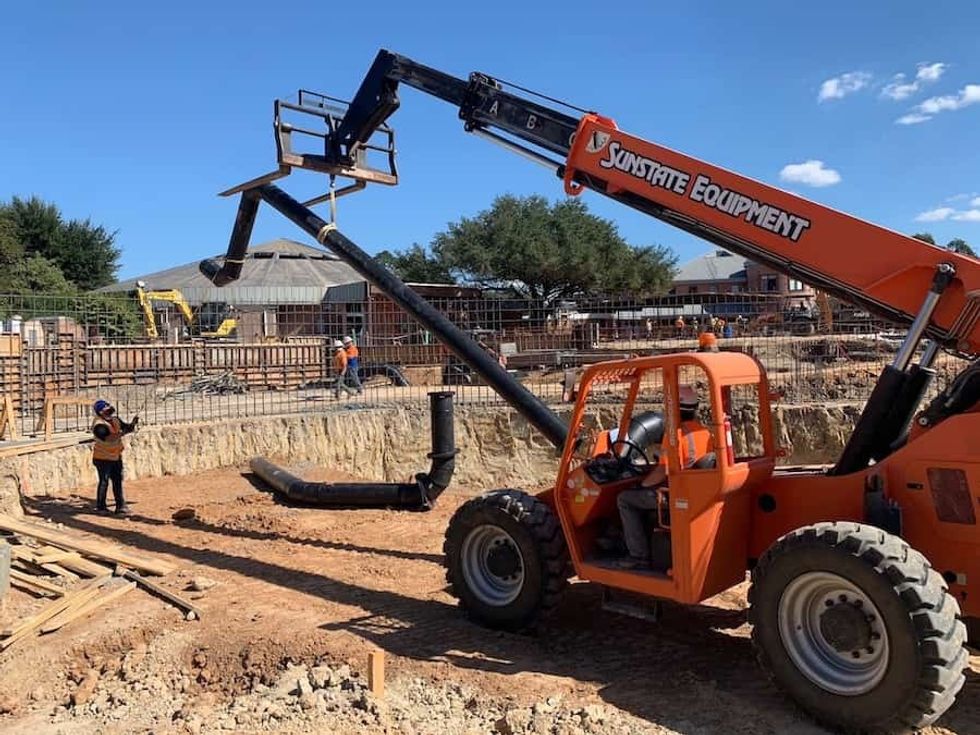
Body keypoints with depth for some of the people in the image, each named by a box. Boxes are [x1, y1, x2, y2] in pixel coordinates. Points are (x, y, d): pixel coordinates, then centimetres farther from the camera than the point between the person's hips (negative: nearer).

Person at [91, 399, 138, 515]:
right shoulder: (99, 425, -22)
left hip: (116, 457, 7)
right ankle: (100, 506, 17)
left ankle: (120, 506, 13)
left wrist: (133, 423, -16)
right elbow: (107, 439, -35)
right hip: (103, 458, -7)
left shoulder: (115, 420, 2)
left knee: (118, 481, 9)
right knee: (104, 482, 2)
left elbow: (128, 428, 4)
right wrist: (121, 434, -45)